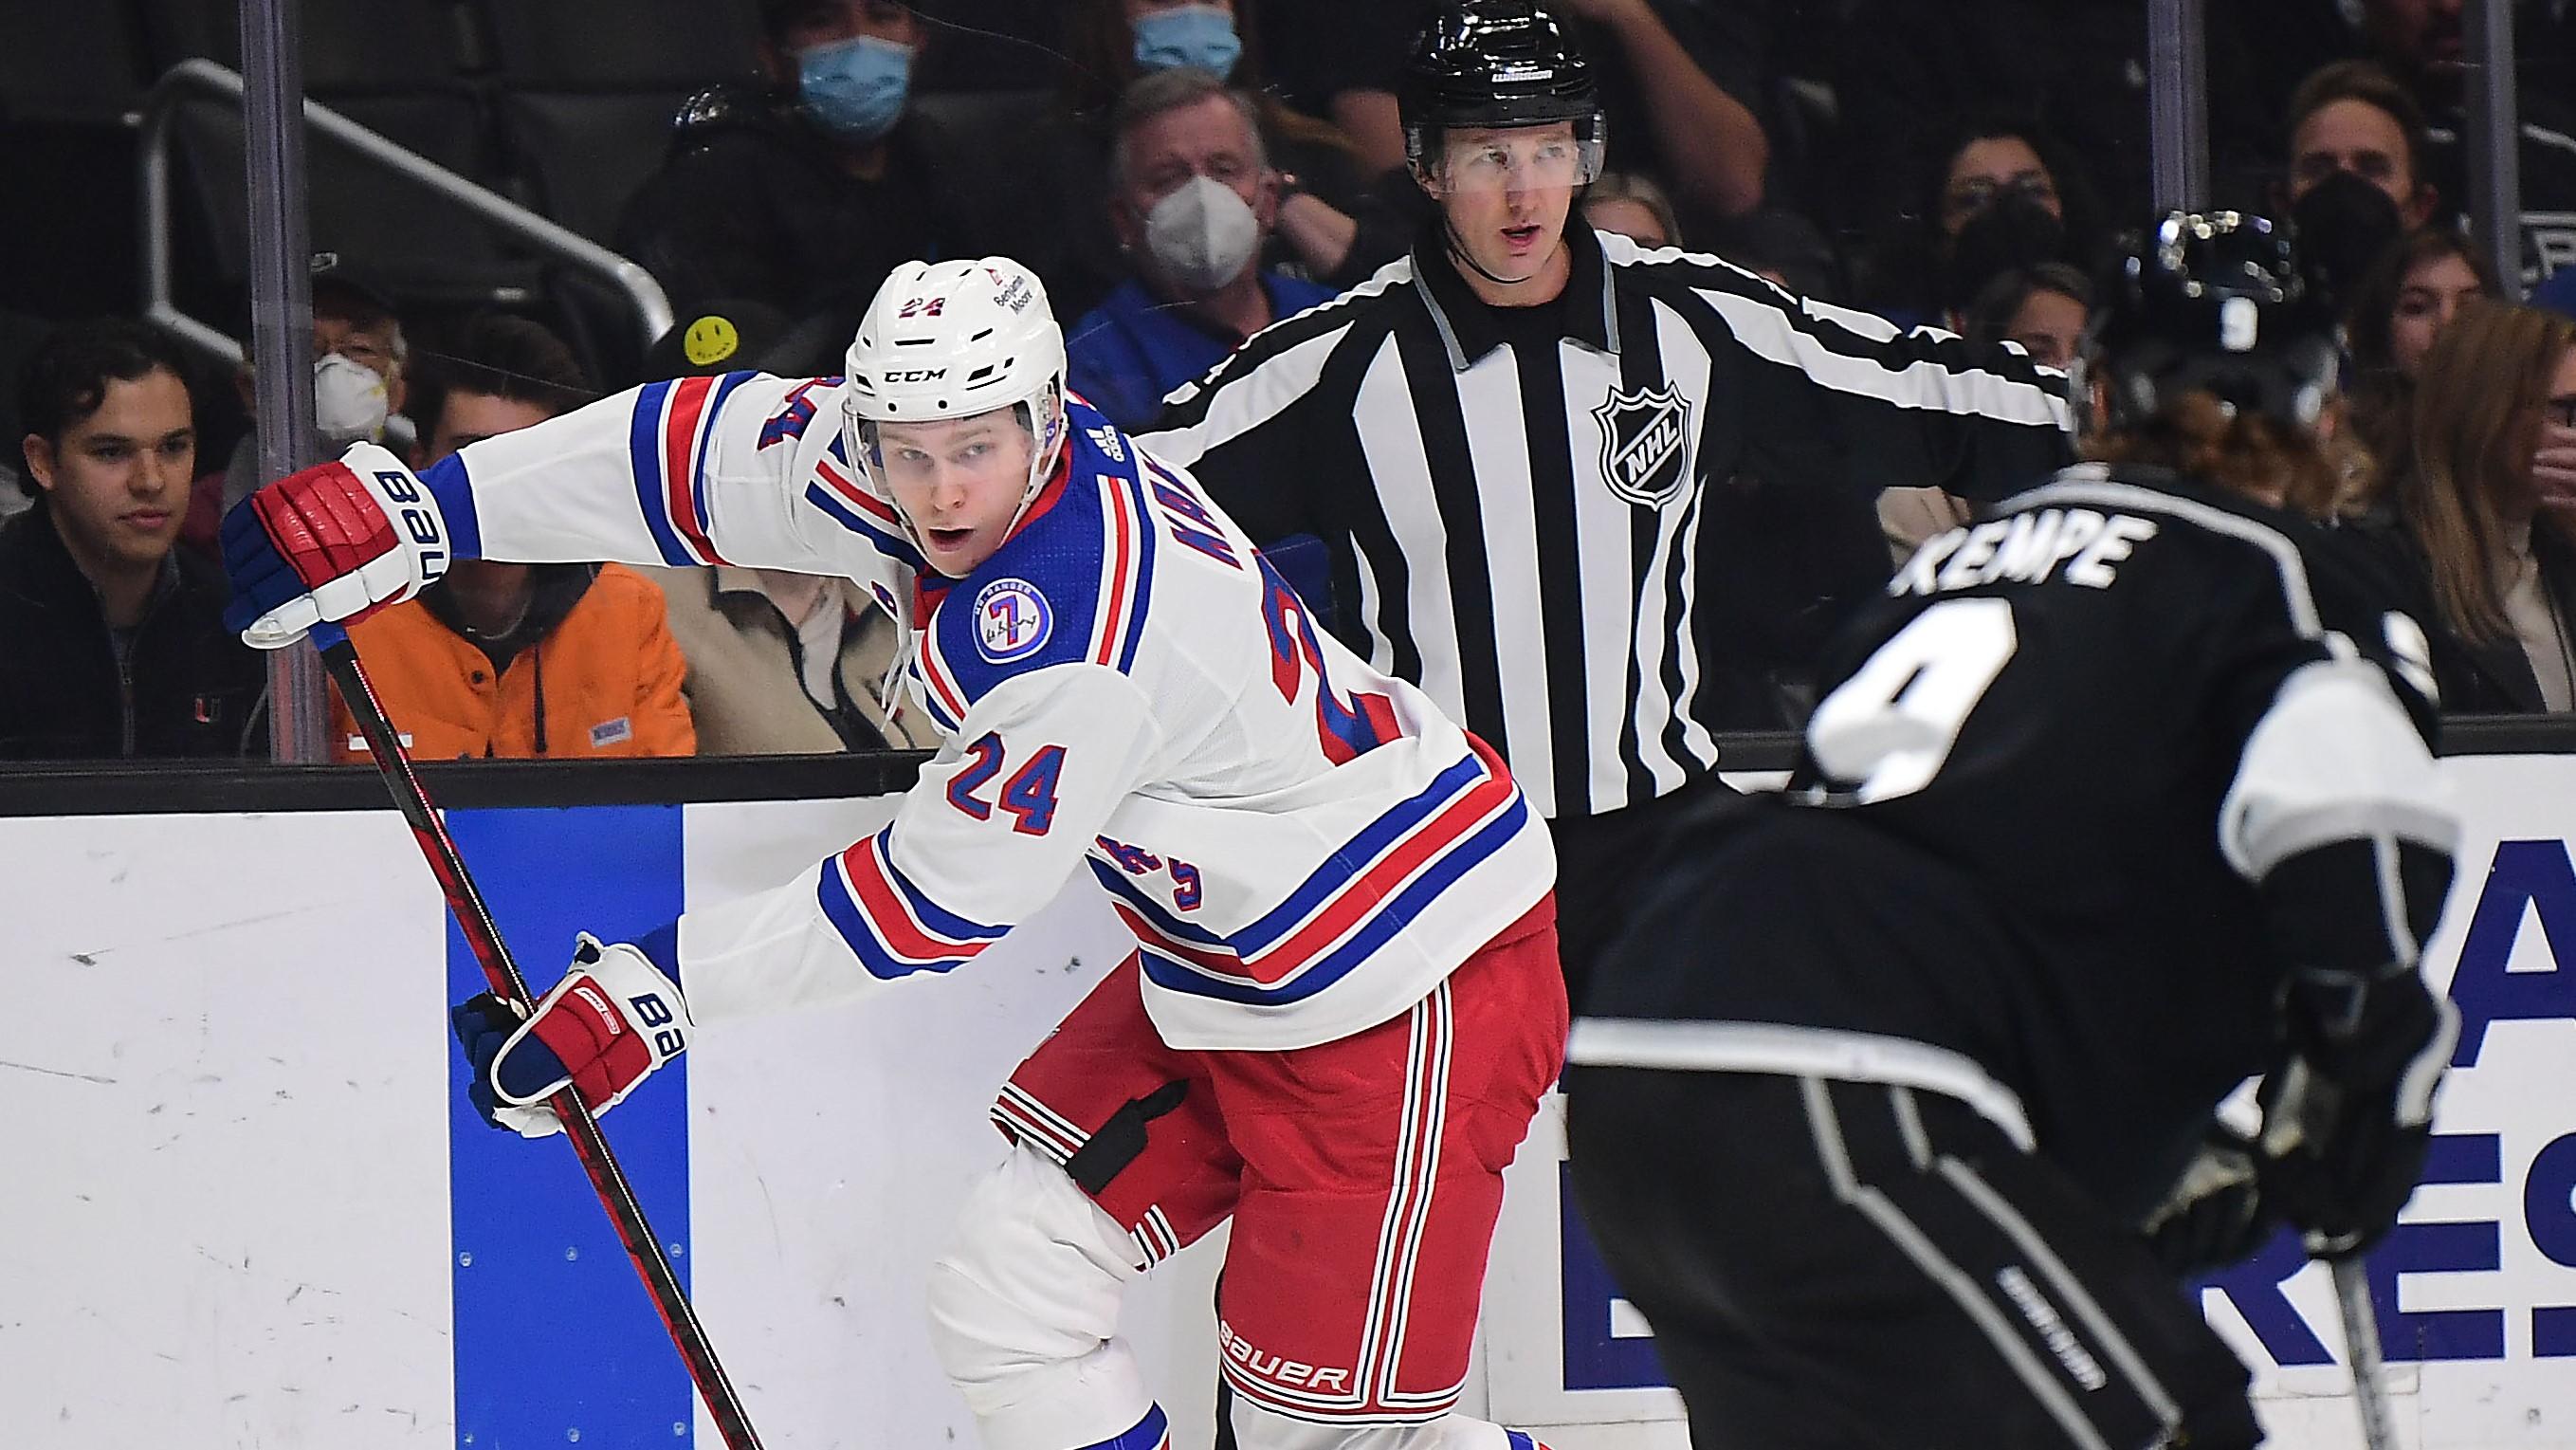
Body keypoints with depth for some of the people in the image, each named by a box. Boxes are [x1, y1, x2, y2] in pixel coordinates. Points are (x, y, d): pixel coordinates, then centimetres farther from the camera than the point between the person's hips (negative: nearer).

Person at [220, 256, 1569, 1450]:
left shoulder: (1070, 625, -30)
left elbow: (937, 897, -23)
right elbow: (713, 445, 2)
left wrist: (651, 989, -18)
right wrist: (413, 509, 1)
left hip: (1407, 987, -10)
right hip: (1224, 968, 10)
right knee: (1004, 1289, 6)